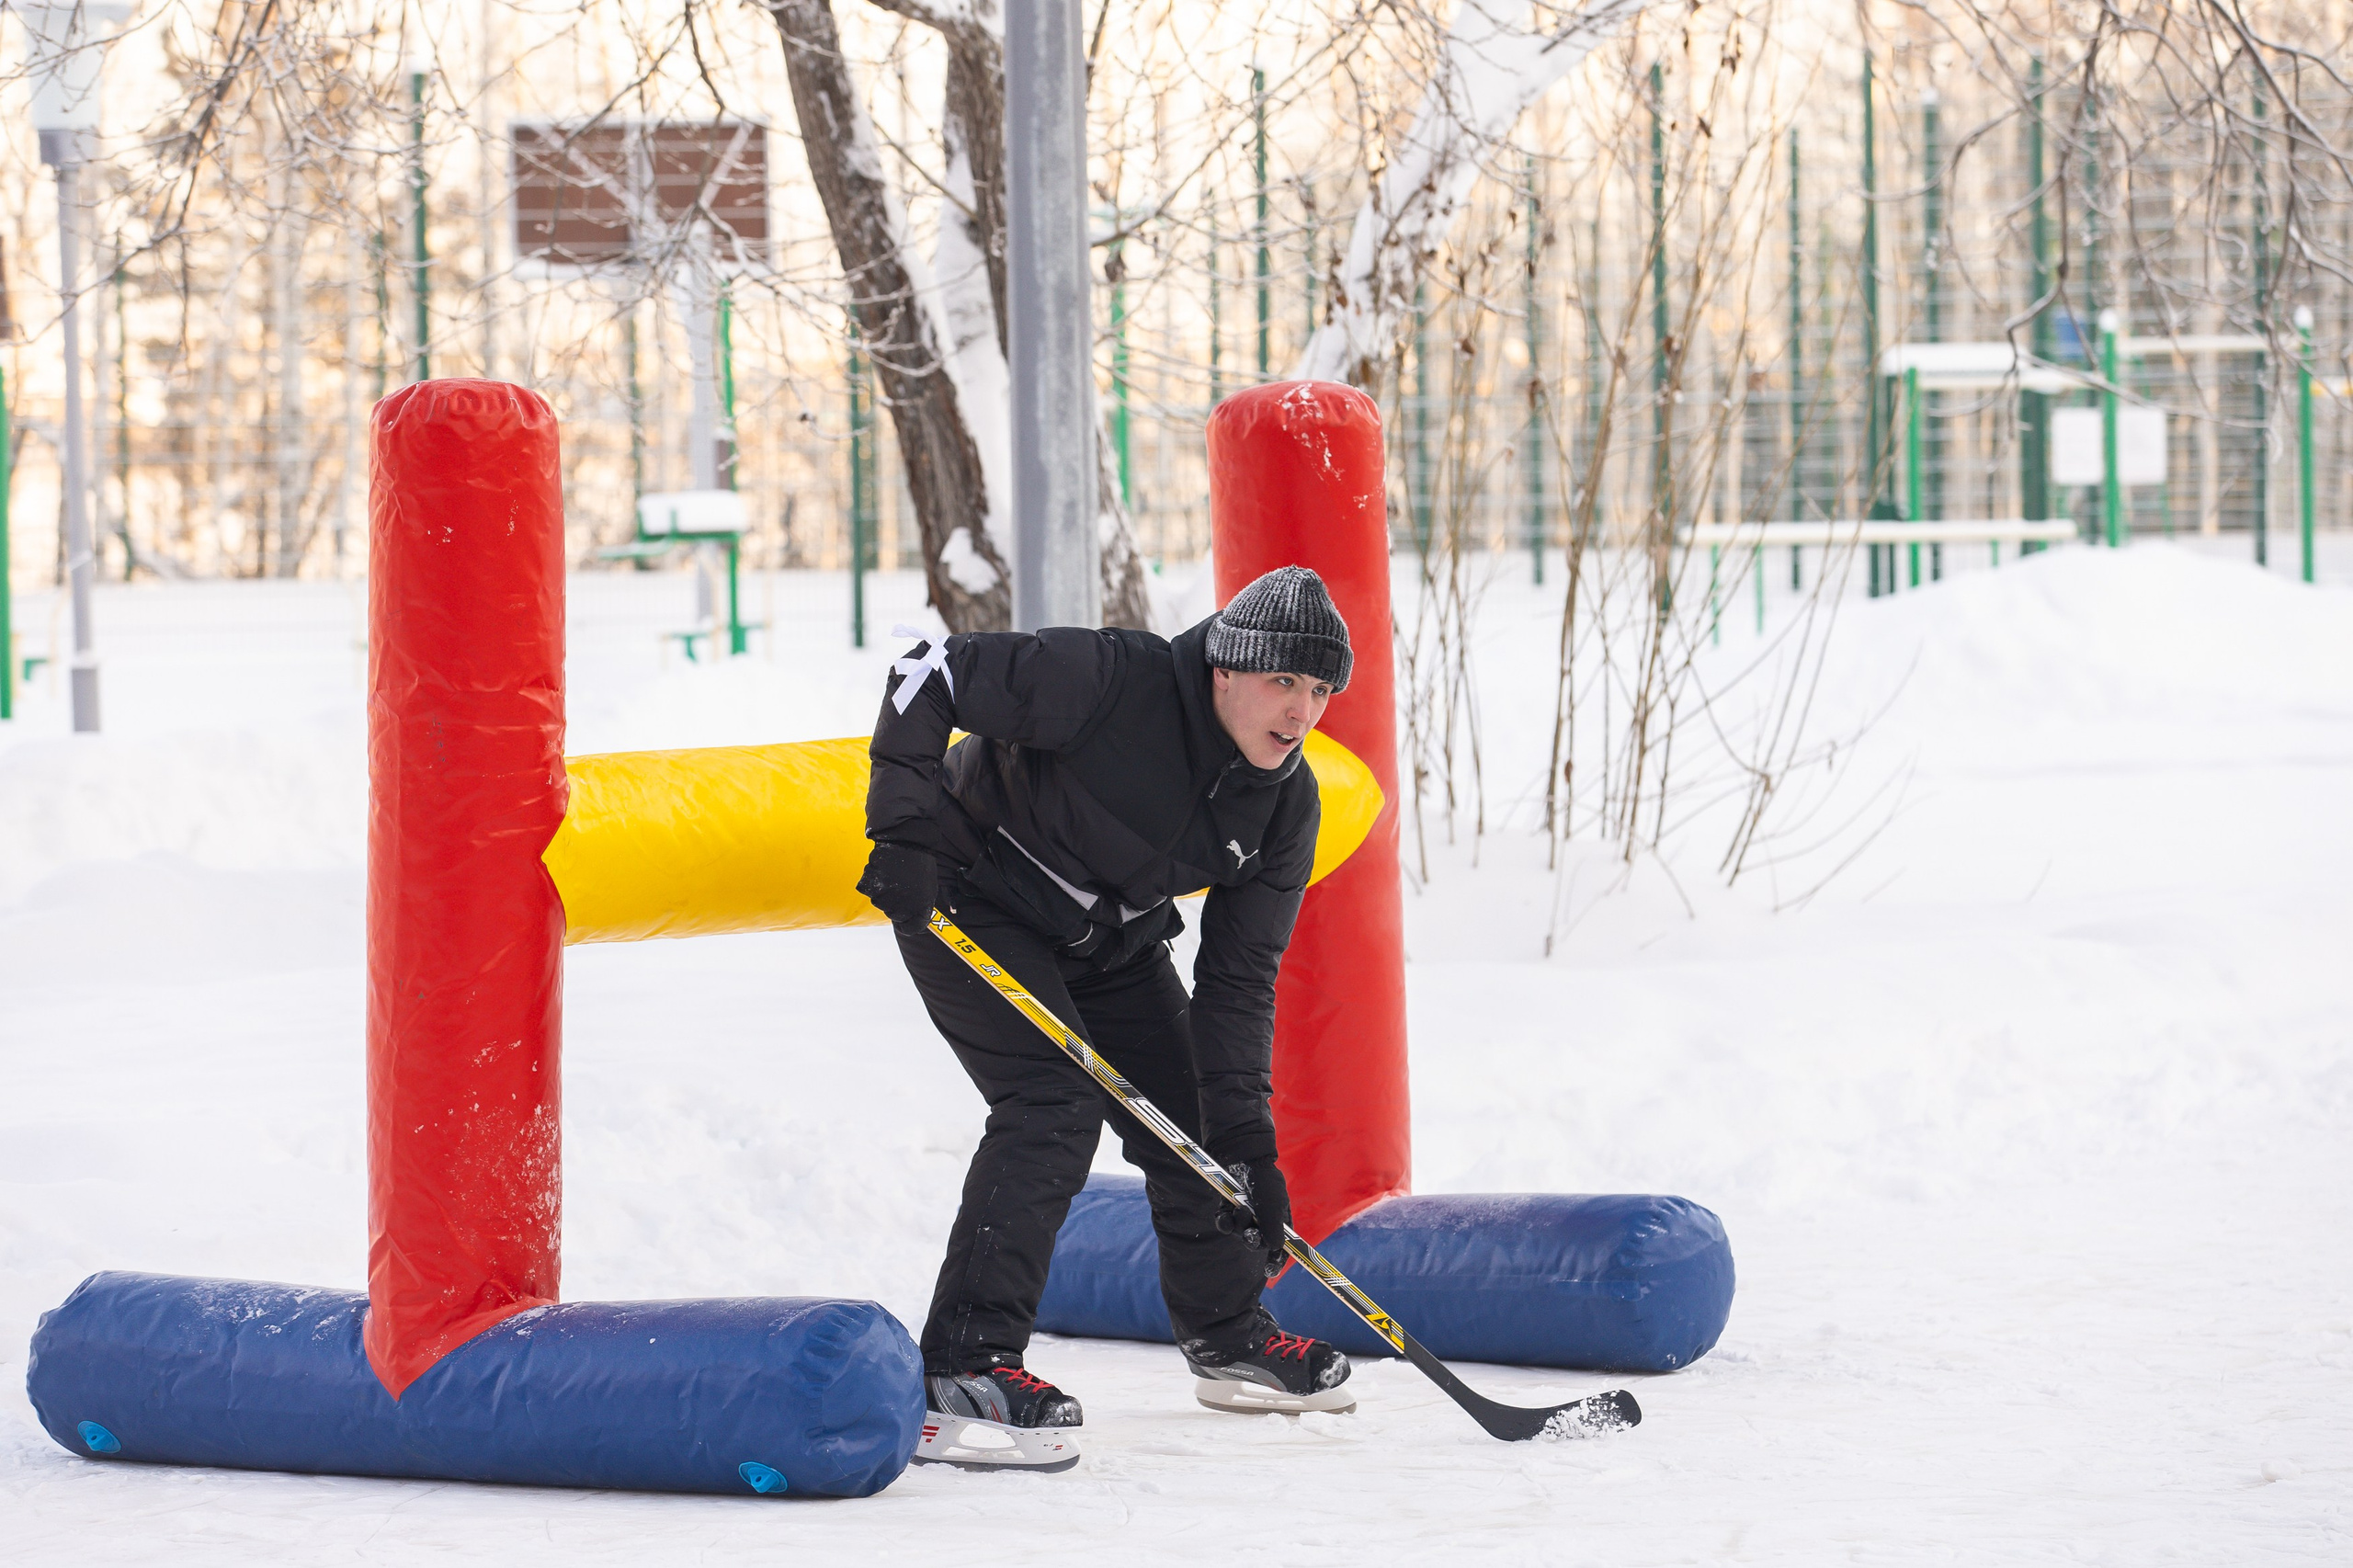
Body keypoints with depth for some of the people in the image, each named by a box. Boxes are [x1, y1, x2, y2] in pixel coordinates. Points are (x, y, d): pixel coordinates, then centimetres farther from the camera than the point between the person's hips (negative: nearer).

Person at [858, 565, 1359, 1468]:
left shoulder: (1285, 803, -12)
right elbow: (929, 674, -27)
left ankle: (1228, 1336, 33)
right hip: (969, 904, -7)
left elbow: (1239, 978, -9)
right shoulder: (1110, 682, -31)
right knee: (1056, 1104, -23)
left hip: (1110, 937, 7)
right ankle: (961, 1373, -25)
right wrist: (906, 829, -32)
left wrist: (1246, 1138, -16)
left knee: (1190, 1112, 9)